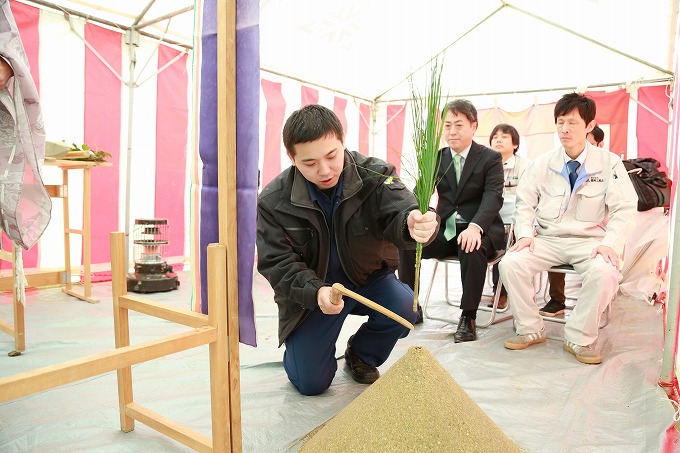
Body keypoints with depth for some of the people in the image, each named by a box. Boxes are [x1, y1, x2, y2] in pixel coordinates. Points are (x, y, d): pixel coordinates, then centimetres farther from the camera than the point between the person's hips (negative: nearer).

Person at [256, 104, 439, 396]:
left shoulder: (374, 175, -18)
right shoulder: (273, 201, -18)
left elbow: (399, 212, -31)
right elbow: (277, 263, -17)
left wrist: (415, 224, -57)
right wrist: (315, 292, -36)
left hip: (369, 278, 2)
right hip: (310, 292, -1)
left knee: (404, 306, -29)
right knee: (311, 384, -5)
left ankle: (361, 355, 6)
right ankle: (301, 346, 34)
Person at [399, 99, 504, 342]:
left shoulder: (491, 158, 1)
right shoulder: (436, 158, 10)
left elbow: (493, 197, -14)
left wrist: (475, 227, -35)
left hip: (478, 230, -3)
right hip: (444, 229, 4)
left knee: (472, 249, -37)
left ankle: (468, 317, -20)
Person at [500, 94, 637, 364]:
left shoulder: (609, 163, 0)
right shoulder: (542, 164, 5)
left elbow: (624, 210, -3)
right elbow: (524, 203, 8)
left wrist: (610, 244, -20)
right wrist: (525, 234, -10)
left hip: (589, 241, -2)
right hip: (547, 240, 2)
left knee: (605, 272, -34)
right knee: (510, 263, -23)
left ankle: (580, 338, -12)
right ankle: (530, 329, -2)